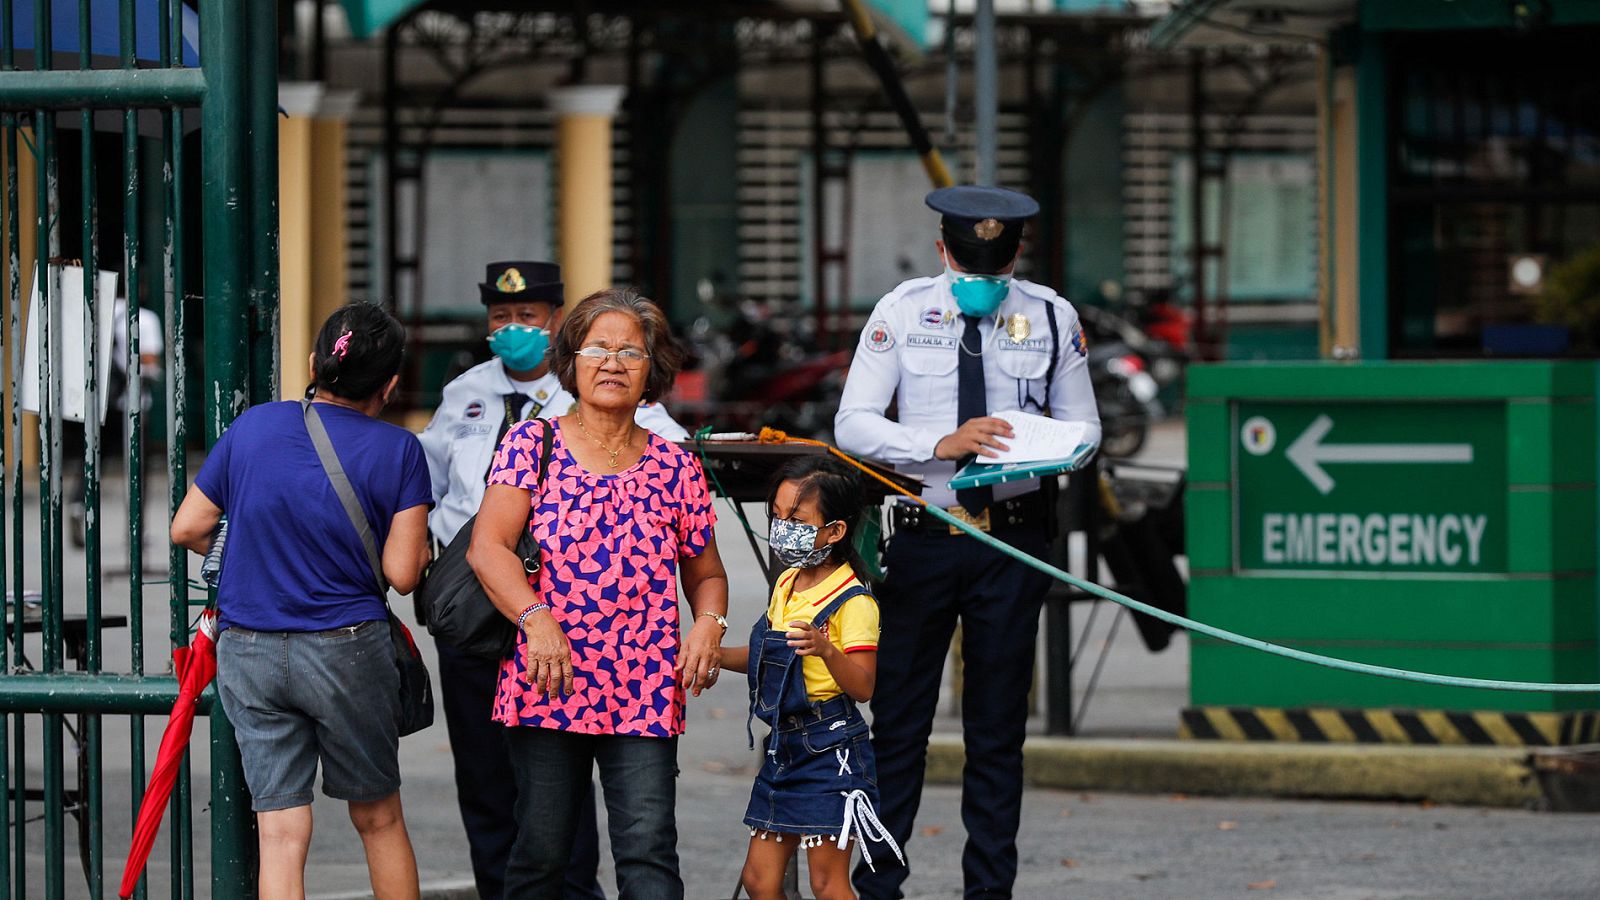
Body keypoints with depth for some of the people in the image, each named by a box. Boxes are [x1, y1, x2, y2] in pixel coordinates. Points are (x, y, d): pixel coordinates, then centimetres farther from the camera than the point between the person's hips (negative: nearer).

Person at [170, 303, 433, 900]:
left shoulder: (254, 426, 1)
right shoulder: (397, 451, -5)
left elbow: (186, 529, 5)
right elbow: (402, 573, -8)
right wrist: (418, 545, 14)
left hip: (247, 650, 2)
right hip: (347, 650, -2)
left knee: (281, 832, 2)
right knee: (378, 818, 16)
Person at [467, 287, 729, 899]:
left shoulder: (675, 466, 10)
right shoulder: (532, 446, 3)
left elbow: (705, 572, 20)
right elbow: (487, 548, -8)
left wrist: (708, 625, -2)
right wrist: (537, 619, -24)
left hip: (646, 694, 1)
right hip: (548, 684, -1)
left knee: (648, 848, -10)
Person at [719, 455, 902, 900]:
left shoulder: (853, 602, -15)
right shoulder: (785, 585, 10)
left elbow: (863, 687, -21)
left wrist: (827, 650, -38)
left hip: (830, 750, -9)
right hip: (783, 746, 9)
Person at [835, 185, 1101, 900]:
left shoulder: (1051, 318, 3)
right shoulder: (902, 312, -1)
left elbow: (1082, 427, 9)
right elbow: (852, 424, -7)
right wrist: (941, 445, -23)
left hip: (1012, 536, 1)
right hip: (921, 537, -1)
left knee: (998, 728, 7)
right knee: (898, 720, 2)